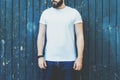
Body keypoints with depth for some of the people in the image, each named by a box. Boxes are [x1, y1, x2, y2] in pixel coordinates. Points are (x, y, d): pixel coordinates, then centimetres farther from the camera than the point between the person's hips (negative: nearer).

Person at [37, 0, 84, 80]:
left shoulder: (74, 13, 1)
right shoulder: (46, 13, 7)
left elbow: (80, 36, -2)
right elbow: (41, 35, 6)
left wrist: (80, 58, -9)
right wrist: (40, 56, -3)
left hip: (68, 61, -1)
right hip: (49, 60, 2)